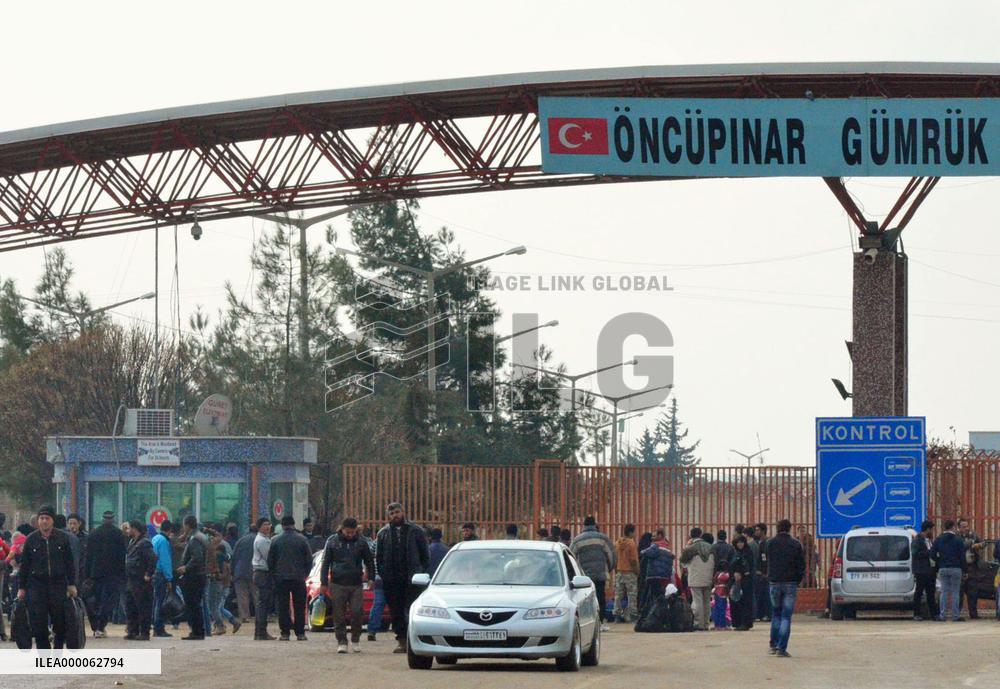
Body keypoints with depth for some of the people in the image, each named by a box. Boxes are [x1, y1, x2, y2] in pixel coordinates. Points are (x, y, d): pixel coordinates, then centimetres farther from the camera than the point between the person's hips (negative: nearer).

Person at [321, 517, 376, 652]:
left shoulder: (361, 543, 5)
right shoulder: (333, 541, 3)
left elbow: (369, 562, 15)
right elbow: (325, 563, 7)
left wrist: (371, 579, 6)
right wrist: (324, 583, 2)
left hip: (356, 585, 0)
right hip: (338, 584, 0)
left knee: (357, 613, -5)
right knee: (339, 616, 0)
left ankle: (355, 640, 12)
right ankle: (342, 642, 7)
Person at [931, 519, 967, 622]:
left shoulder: (938, 540, 5)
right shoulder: (958, 540, -4)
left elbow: (932, 554, 2)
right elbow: (962, 556, -6)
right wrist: (964, 568, 0)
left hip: (943, 569, 3)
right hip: (955, 568, -3)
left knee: (944, 592, 7)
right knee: (955, 592, 0)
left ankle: (943, 615, 2)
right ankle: (956, 615, -2)